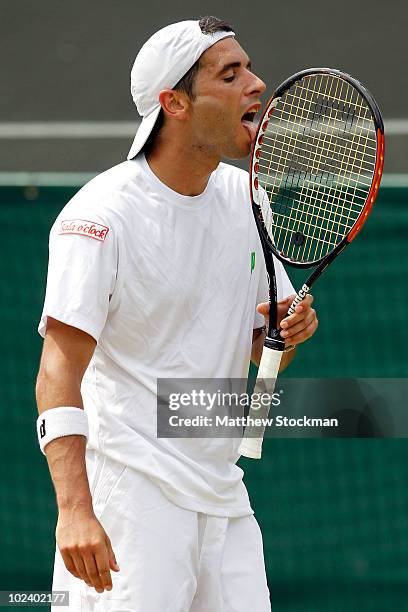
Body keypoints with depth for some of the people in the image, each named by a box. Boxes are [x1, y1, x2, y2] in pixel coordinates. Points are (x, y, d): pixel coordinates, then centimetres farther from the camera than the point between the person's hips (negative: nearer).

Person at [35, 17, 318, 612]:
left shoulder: (246, 197, 10)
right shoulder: (102, 215, -12)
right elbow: (59, 372, -19)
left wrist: (286, 331, -5)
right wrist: (74, 510, -30)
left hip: (224, 494, 7)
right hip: (131, 491, -7)